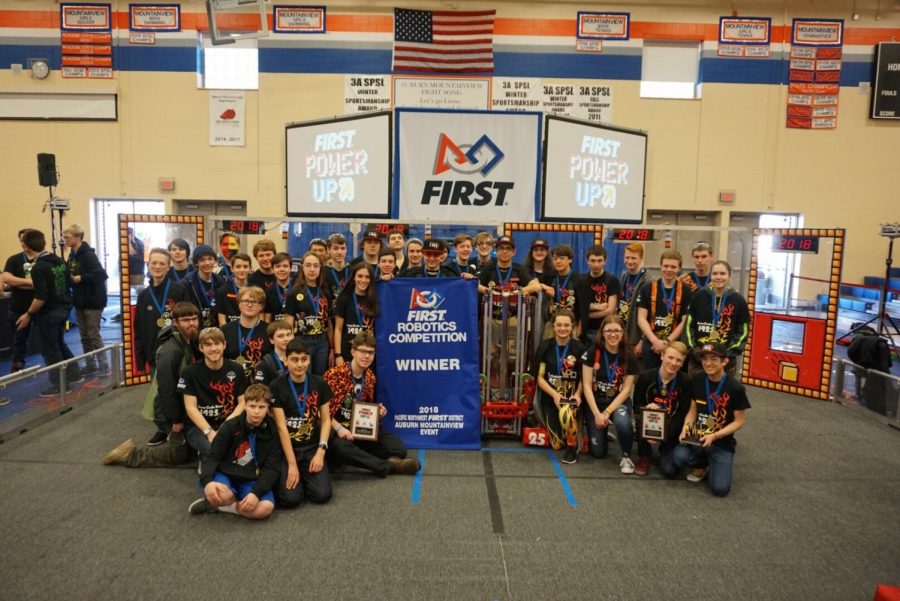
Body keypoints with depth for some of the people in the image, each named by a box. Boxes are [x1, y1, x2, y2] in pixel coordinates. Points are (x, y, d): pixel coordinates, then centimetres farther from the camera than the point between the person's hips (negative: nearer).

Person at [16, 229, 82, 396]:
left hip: (48, 313, -8)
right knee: (59, 343, 23)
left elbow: (41, 297, -24)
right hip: (63, 308, 8)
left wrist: (28, 314, -13)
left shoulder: (38, 268, -21)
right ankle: (74, 373, 28)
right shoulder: (59, 260, 2)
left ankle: (61, 385, 12)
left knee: (50, 349, 5)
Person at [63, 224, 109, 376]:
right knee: (84, 336, 14)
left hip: (93, 300, -8)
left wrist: (80, 278, -24)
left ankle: (104, 366, 7)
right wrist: (69, 278, -6)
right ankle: (90, 365, 24)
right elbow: (70, 274, 14)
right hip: (80, 300, 8)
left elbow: (101, 274, -27)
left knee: (93, 335, -2)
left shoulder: (88, 254, -17)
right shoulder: (72, 255, 7)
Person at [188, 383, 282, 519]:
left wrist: (256, 492, -22)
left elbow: (271, 468, -6)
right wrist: (207, 481, -28)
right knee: (220, 495, -38)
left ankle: (213, 505, -9)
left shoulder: (272, 432, -2)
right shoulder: (230, 426, -4)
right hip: (225, 474, -2)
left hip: (251, 481, 2)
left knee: (266, 508, -29)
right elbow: (211, 457, -7)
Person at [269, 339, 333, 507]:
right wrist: (292, 464, -15)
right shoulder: (277, 386, -7)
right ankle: (285, 476, 13)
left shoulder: (319, 384, 2)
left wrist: (321, 451, -10)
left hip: (312, 448, 2)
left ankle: (305, 477, 16)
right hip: (286, 449, -2)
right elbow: (281, 427, -11)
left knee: (322, 494, -16)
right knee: (291, 498, -20)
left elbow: (325, 420, 4)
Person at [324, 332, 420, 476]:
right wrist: (338, 428, -25)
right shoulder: (334, 374, -12)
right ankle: (389, 466, -29)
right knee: (341, 447, -41)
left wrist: (378, 412, 0)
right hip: (336, 429, -5)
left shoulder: (370, 377, 7)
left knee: (398, 448, -13)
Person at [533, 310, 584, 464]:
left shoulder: (579, 348, -5)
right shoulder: (545, 346, -2)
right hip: (550, 397, 2)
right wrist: (554, 394, -18)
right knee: (557, 445, -4)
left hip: (571, 396, -1)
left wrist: (578, 394, -18)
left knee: (566, 414, -38)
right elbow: (540, 377, -2)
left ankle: (572, 446, -8)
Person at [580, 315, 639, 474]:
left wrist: (607, 412, -18)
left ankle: (626, 456, -7)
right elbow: (587, 385, -11)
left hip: (618, 402, 0)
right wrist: (597, 413, -18)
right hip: (595, 401, 0)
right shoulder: (592, 352, -11)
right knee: (598, 452, -5)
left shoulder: (629, 357, -7)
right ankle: (602, 432, 31)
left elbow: (626, 390, -8)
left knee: (623, 422, -36)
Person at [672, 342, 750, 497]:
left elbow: (739, 421, -7)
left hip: (722, 443, -3)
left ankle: (712, 463, 16)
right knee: (678, 456, -29)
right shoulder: (697, 381, 0)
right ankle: (702, 462, 7)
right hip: (697, 437, 3)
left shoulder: (735, 388, -12)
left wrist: (714, 436, -18)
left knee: (720, 489, -19)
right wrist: (686, 428, -10)